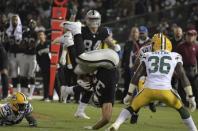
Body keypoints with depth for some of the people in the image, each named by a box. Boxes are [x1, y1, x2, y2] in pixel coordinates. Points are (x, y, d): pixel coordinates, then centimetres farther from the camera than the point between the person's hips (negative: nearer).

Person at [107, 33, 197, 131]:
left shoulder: (147, 56, 18)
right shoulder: (175, 57, 15)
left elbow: (137, 76, 14)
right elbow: (183, 77, 8)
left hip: (149, 90, 1)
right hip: (165, 91, -1)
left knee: (132, 107, 19)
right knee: (181, 109, 24)